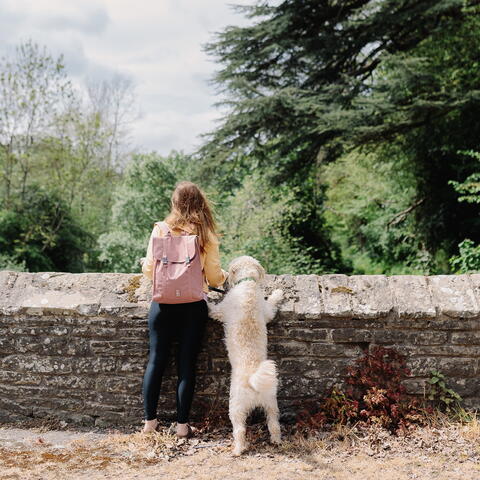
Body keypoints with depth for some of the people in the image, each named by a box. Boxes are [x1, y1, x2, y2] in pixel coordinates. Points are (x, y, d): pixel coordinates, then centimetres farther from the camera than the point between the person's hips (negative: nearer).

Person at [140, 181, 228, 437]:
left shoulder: (160, 230, -5)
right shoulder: (206, 236, -5)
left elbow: (149, 270, 0)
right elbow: (215, 277, -2)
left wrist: (144, 263, 23)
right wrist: (225, 275, 21)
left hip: (163, 303, 1)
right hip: (193, 307, -1)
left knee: (156, 360, 12)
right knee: (186, 364, 7)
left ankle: (149, 421, 20)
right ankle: (182, 424, 13)